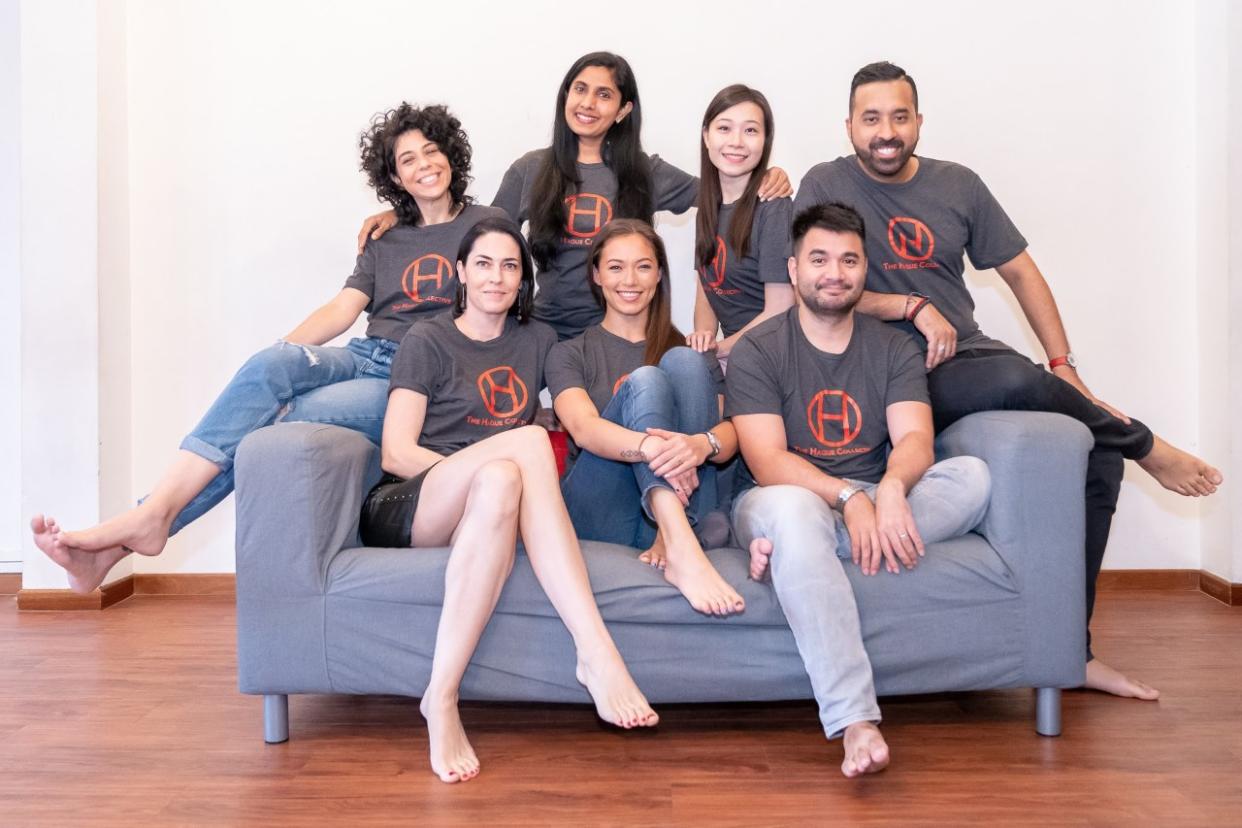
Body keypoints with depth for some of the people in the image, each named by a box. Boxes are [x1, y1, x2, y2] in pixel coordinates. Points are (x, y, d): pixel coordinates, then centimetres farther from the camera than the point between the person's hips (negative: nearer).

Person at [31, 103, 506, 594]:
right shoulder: (385, 239, 23)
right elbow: (343, 309, 11)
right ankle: (152, 514, -34)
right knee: (271, 364, -29)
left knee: (282, 423, -27)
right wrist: (285, 351, -6)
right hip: (363, 357, 4)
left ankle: (133, 533, -27)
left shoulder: (484, 225, 10)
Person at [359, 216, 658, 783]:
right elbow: (395, 453, -4)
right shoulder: (427, 341, 7)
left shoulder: (537, 342, 20)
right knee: (529, 439, -32)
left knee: (501, 483, -35)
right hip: (406, 509, -3)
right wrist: (492, 459, -16)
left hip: (479, 515, 3)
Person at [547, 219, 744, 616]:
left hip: (678, 507, 2)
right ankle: (683, 551, -46)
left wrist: (701, 445, -24)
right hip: (600, 512, -1)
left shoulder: (687, 348, 21)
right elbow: (583, 428, -9)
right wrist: (650, 446, -32)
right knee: (644, 381, -23)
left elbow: (731, 431, 3)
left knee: (684, 362, -14)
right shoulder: (570, 353, 14)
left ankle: (672, 537, -30)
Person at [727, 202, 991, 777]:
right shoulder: (757, 352, -2)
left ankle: (788, 548, -32)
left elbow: (915, 439, -8)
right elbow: (768, 462, -14)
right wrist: (848, 497, -30)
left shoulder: (894, 349, 8)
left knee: (972, 475, -21)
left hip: (876, 501, 4)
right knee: (792, 506, -40)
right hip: (790, 498, -3)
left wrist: (891, 490, -32)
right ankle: (854, 720, -45)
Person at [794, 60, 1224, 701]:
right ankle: (1146, 447, 0)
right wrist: (914, 306, -14)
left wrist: (1063, 365, 4)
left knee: (1097, 452, -9)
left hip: (971, 361, 6)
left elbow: (1019, 271, 13)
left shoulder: (957, 185, 10)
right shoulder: (825, 186, -2)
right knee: (1016, 380, -34)